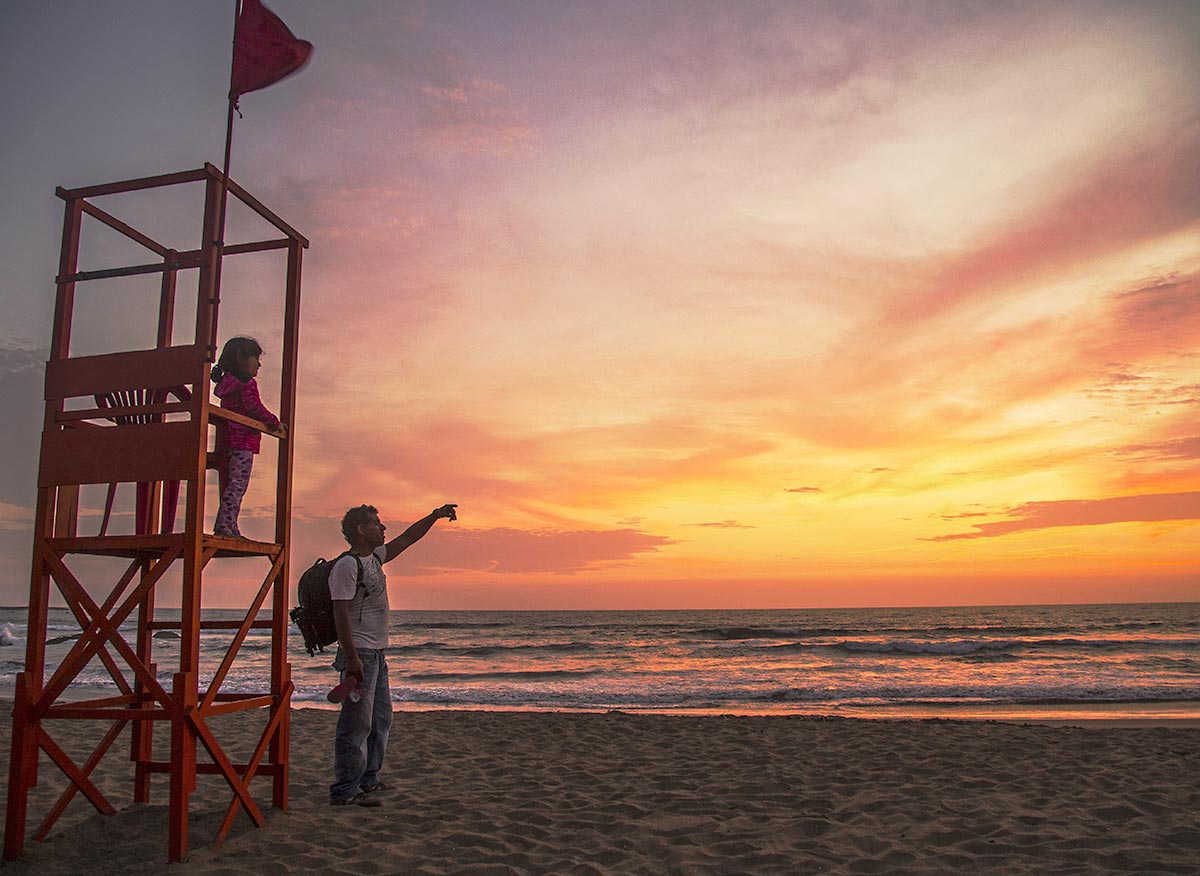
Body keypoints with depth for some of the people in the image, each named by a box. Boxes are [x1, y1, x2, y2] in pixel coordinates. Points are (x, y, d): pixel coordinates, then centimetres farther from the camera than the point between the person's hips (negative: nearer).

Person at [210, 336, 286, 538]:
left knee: (229, 484, 8)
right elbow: (253, 406, -15)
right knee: (238, 483, -13)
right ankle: (224, 524, -20)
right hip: (243, 440, -9)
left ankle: (229, 528, 8)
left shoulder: (226, 382, 22)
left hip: (225, 440, 9)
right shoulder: (247, 382, -5)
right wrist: (275, 423, -4)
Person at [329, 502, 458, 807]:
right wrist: (352, 658, -25)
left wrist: (435, 515, 20)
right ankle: (345, 790, -1)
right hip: (360, 653, -10)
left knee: (380, 720, 15)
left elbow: (407, 538, 24)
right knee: (357, 722, -8)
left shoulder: (374, 557, 13)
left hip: (377, 654, 10)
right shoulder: (347, 565, -15)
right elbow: (341, 614, -20)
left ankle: (367, 779, 25)